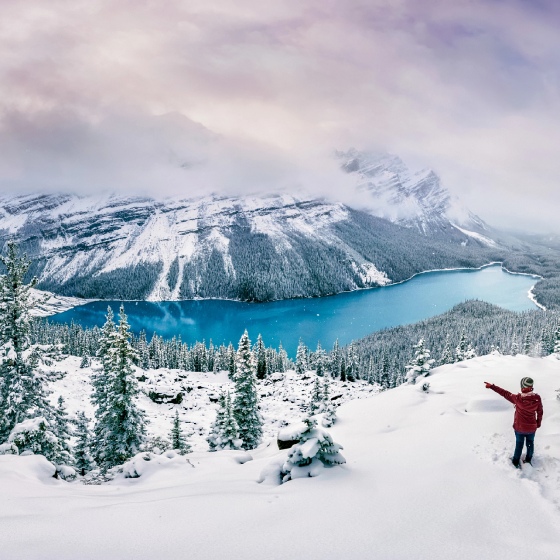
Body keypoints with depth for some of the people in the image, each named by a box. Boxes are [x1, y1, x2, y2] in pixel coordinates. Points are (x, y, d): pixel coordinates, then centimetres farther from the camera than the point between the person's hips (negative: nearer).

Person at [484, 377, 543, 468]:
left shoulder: (517, 398, -28)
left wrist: (492, 386, -5)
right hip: (532, 427, 2)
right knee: (530, 443, 25)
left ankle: (516, 462, 36)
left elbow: (505, 393, -16)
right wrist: (538, 423, 12)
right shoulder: (537, 398, -21)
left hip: (519, 428, -1)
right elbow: (540, 412, -6)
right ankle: (528, 460, 43)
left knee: (519, 444, 20)